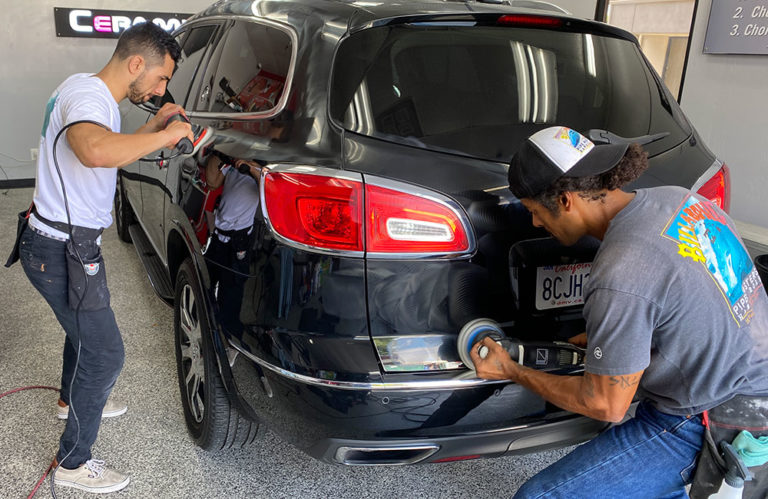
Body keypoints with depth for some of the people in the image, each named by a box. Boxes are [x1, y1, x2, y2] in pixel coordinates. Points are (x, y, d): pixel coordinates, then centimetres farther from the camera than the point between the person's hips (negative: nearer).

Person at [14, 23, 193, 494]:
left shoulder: (101, 98, 11)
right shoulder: (85, 92, -23)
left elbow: (116, 150, 27)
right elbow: (95, 151, -46)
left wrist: (155, 125, 13)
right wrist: (165, 135, -32)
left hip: (71, 243, 11)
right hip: (61, 251, -11)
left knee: (85, 326, 30)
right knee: (105, 354, -3)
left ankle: (74, 399, 57)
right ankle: (74, 464, 15)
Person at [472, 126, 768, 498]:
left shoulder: (619, 278, -29)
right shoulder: (679, 198, -3)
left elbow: (607, 407, -17)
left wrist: (512, 372, -6)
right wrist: (604, 337, 16)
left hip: (701, 423, -9)